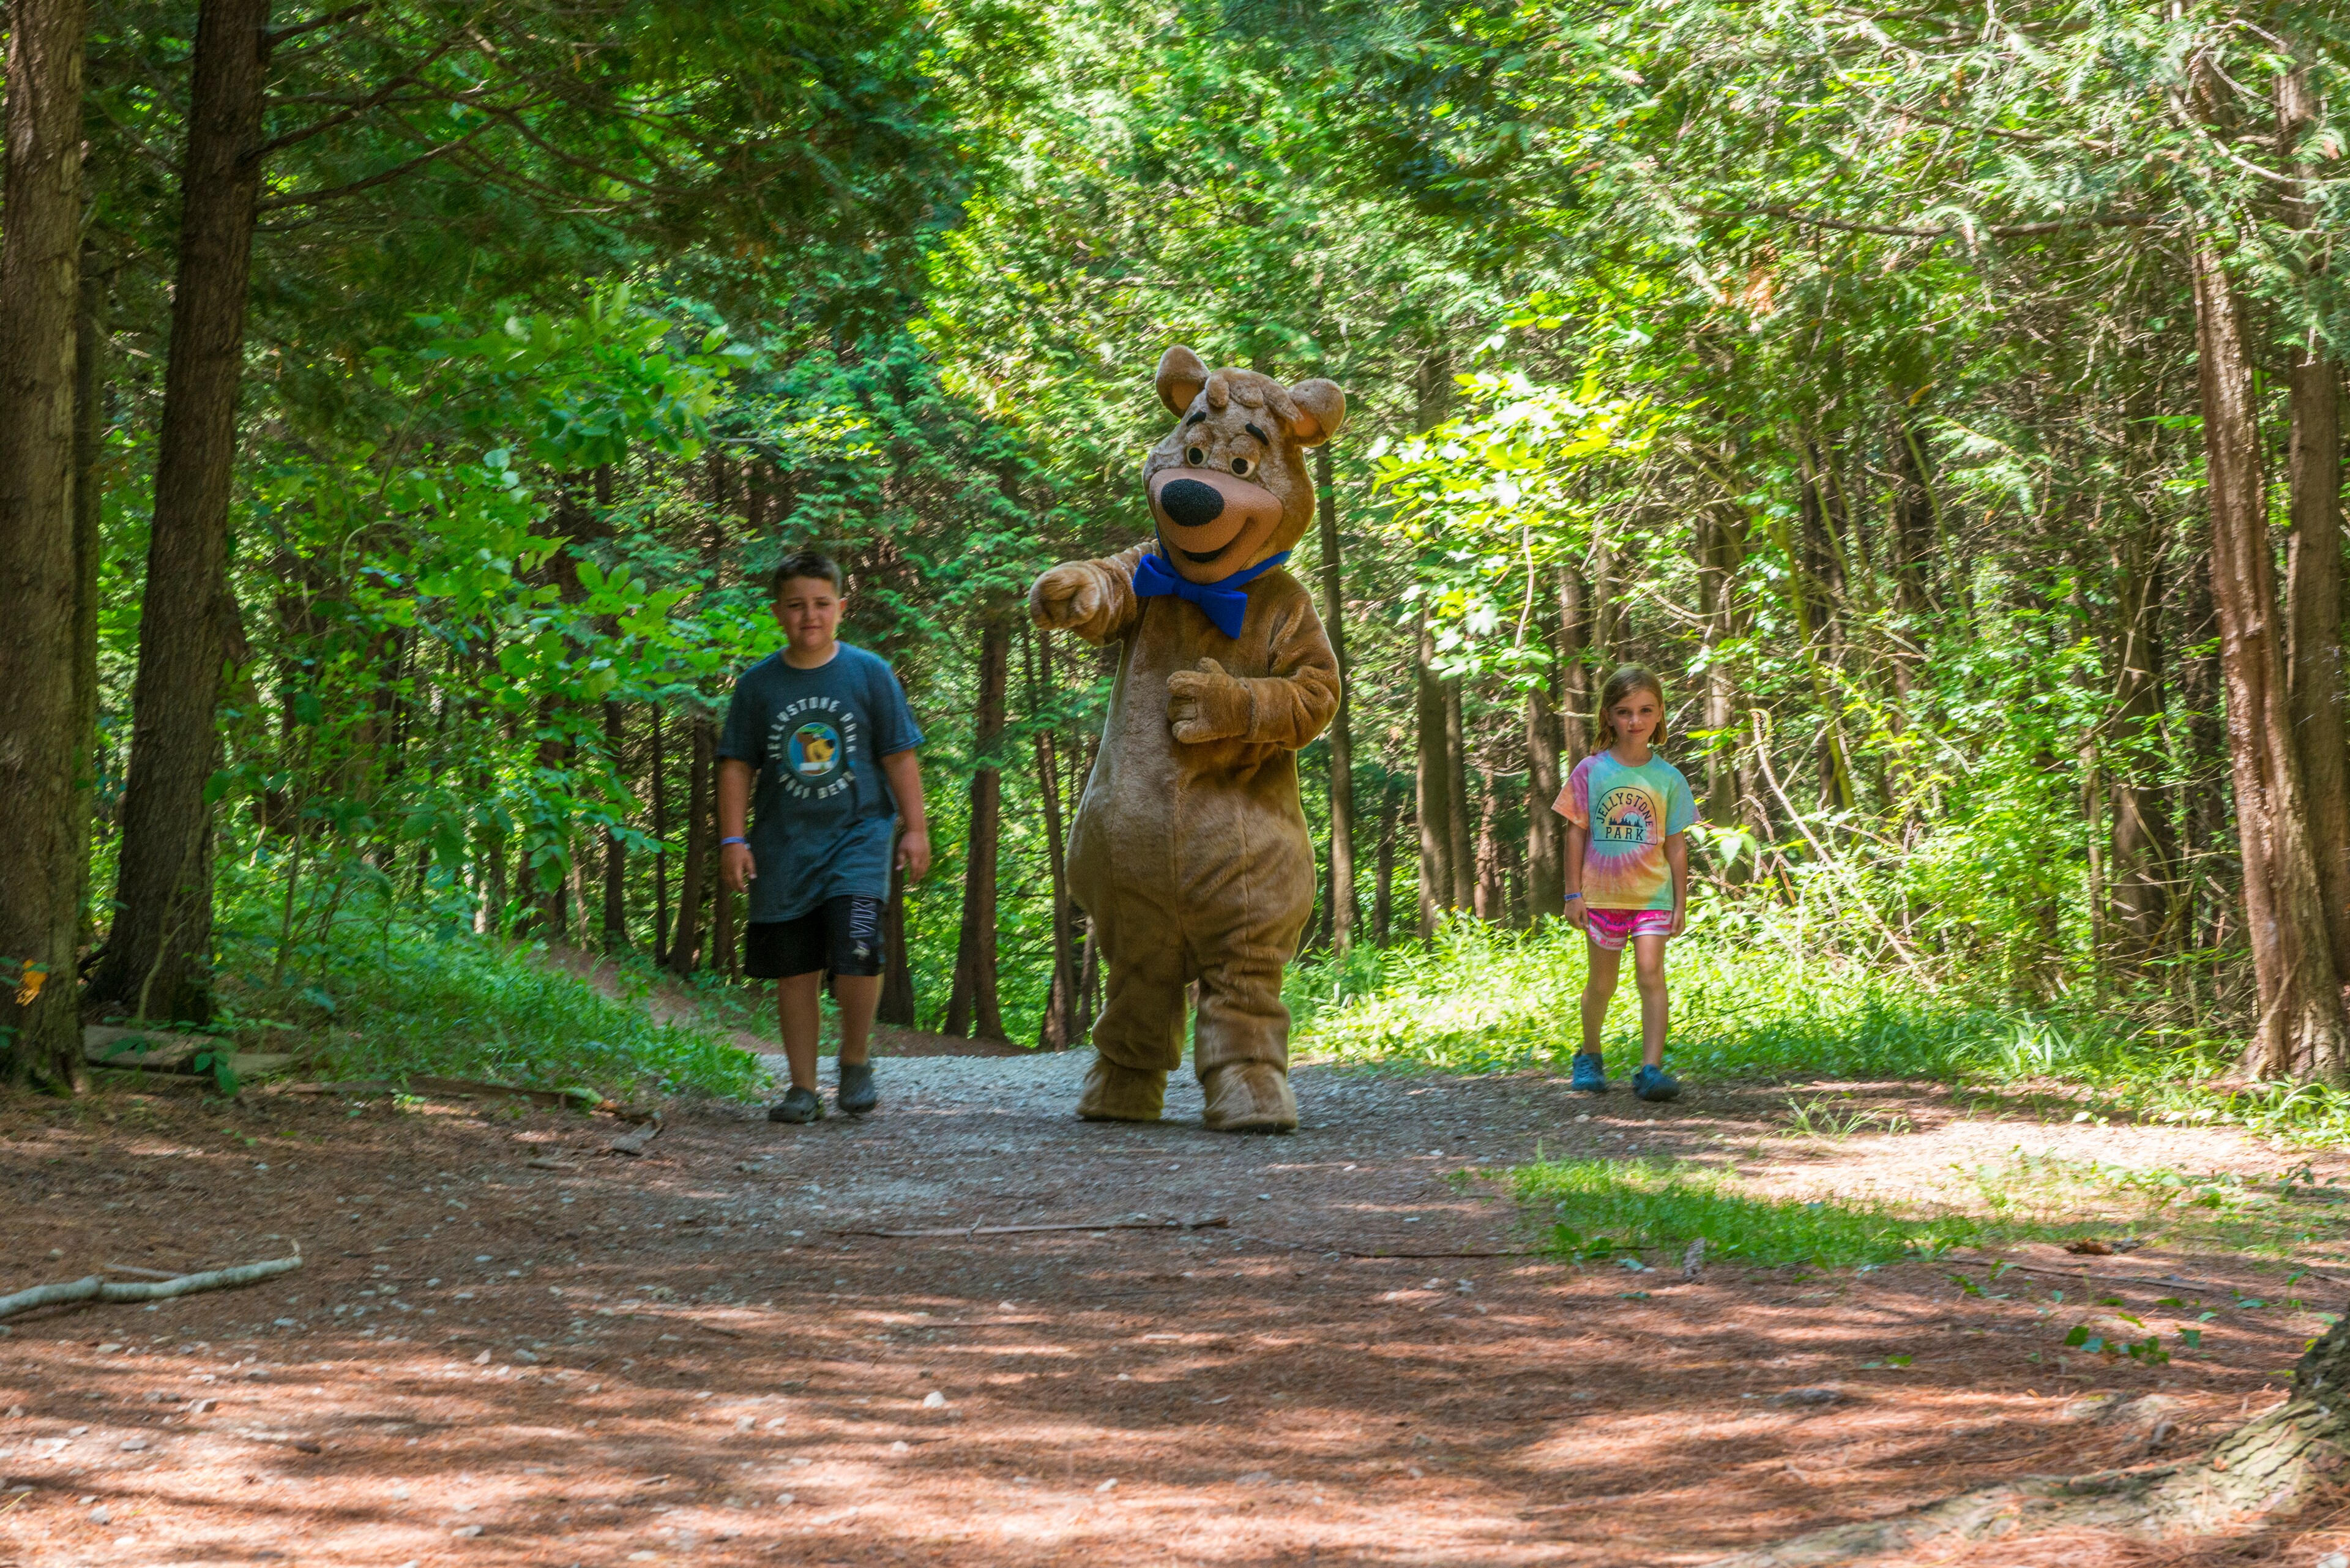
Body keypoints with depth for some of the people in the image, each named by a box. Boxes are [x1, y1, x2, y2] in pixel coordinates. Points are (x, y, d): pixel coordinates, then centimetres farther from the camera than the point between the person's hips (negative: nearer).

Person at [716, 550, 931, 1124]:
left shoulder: (870, 674, 3)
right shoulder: (758, 685, 5)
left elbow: (900, 758, 4)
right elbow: (736, 766, 7)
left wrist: (915, 829, -1)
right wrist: (732, 839, -1)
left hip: (858, 834, -2)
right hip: (784, 845, 2)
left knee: (856, 954, -18)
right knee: (796, 970, 2)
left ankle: (855, 1061, 4)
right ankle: (803, 1087, 10)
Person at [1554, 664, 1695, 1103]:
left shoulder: (1668, 778, 1)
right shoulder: (1591, 771, -1)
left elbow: (1676, 844, 6)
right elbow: (1576, 832, 2)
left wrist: (1681, 902, 4)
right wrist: (1574, 892, -1)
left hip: (1652, 894, 0)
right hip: (1602, 893, 0)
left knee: (1650, 972, -16)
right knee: (1602, 983, 10)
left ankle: (1651, 1068, -17)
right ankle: (1590, 1057, 33)